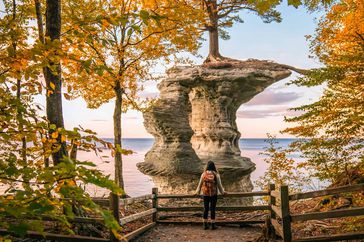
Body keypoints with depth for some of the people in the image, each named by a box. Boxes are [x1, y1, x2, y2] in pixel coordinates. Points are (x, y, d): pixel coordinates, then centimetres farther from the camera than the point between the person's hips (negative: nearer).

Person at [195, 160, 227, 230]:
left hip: (205, 194, 2)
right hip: (214, 194, -2)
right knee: (213, 209, 6)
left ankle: (205, 224, 16)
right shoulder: (216, 174, -9)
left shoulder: (204, 174, -4)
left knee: (205, 209, 10)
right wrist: (222, 192, 17)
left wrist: (198, 192, 21)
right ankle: (213, 225, 11)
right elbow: (219, 184, -1)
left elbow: (200, 184, 5)